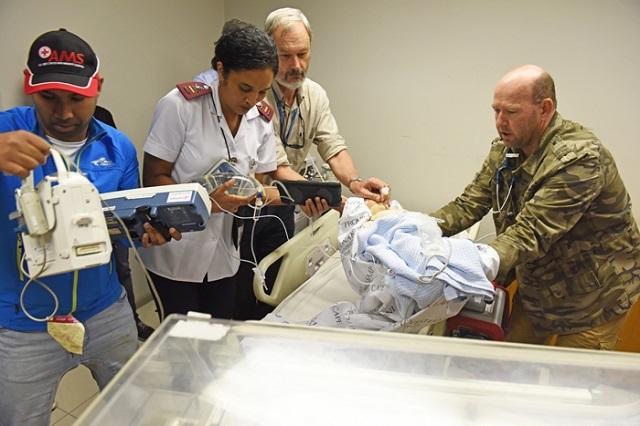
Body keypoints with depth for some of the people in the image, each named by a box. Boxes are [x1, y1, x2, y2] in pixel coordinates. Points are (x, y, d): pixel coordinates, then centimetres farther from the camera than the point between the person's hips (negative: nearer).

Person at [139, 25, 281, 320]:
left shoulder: (261, 119, 0)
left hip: (223, 256, 5)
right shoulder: (180, 105, -15)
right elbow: (153, 178, -13)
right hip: (174, 253, -4)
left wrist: (259, 194, -19)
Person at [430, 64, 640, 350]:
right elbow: (469, 205, -7)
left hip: (592, 298, -6)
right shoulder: (505, 149, -3)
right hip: (536, 288, 7)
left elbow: (531, 234, -37)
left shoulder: (579, 159, -28)